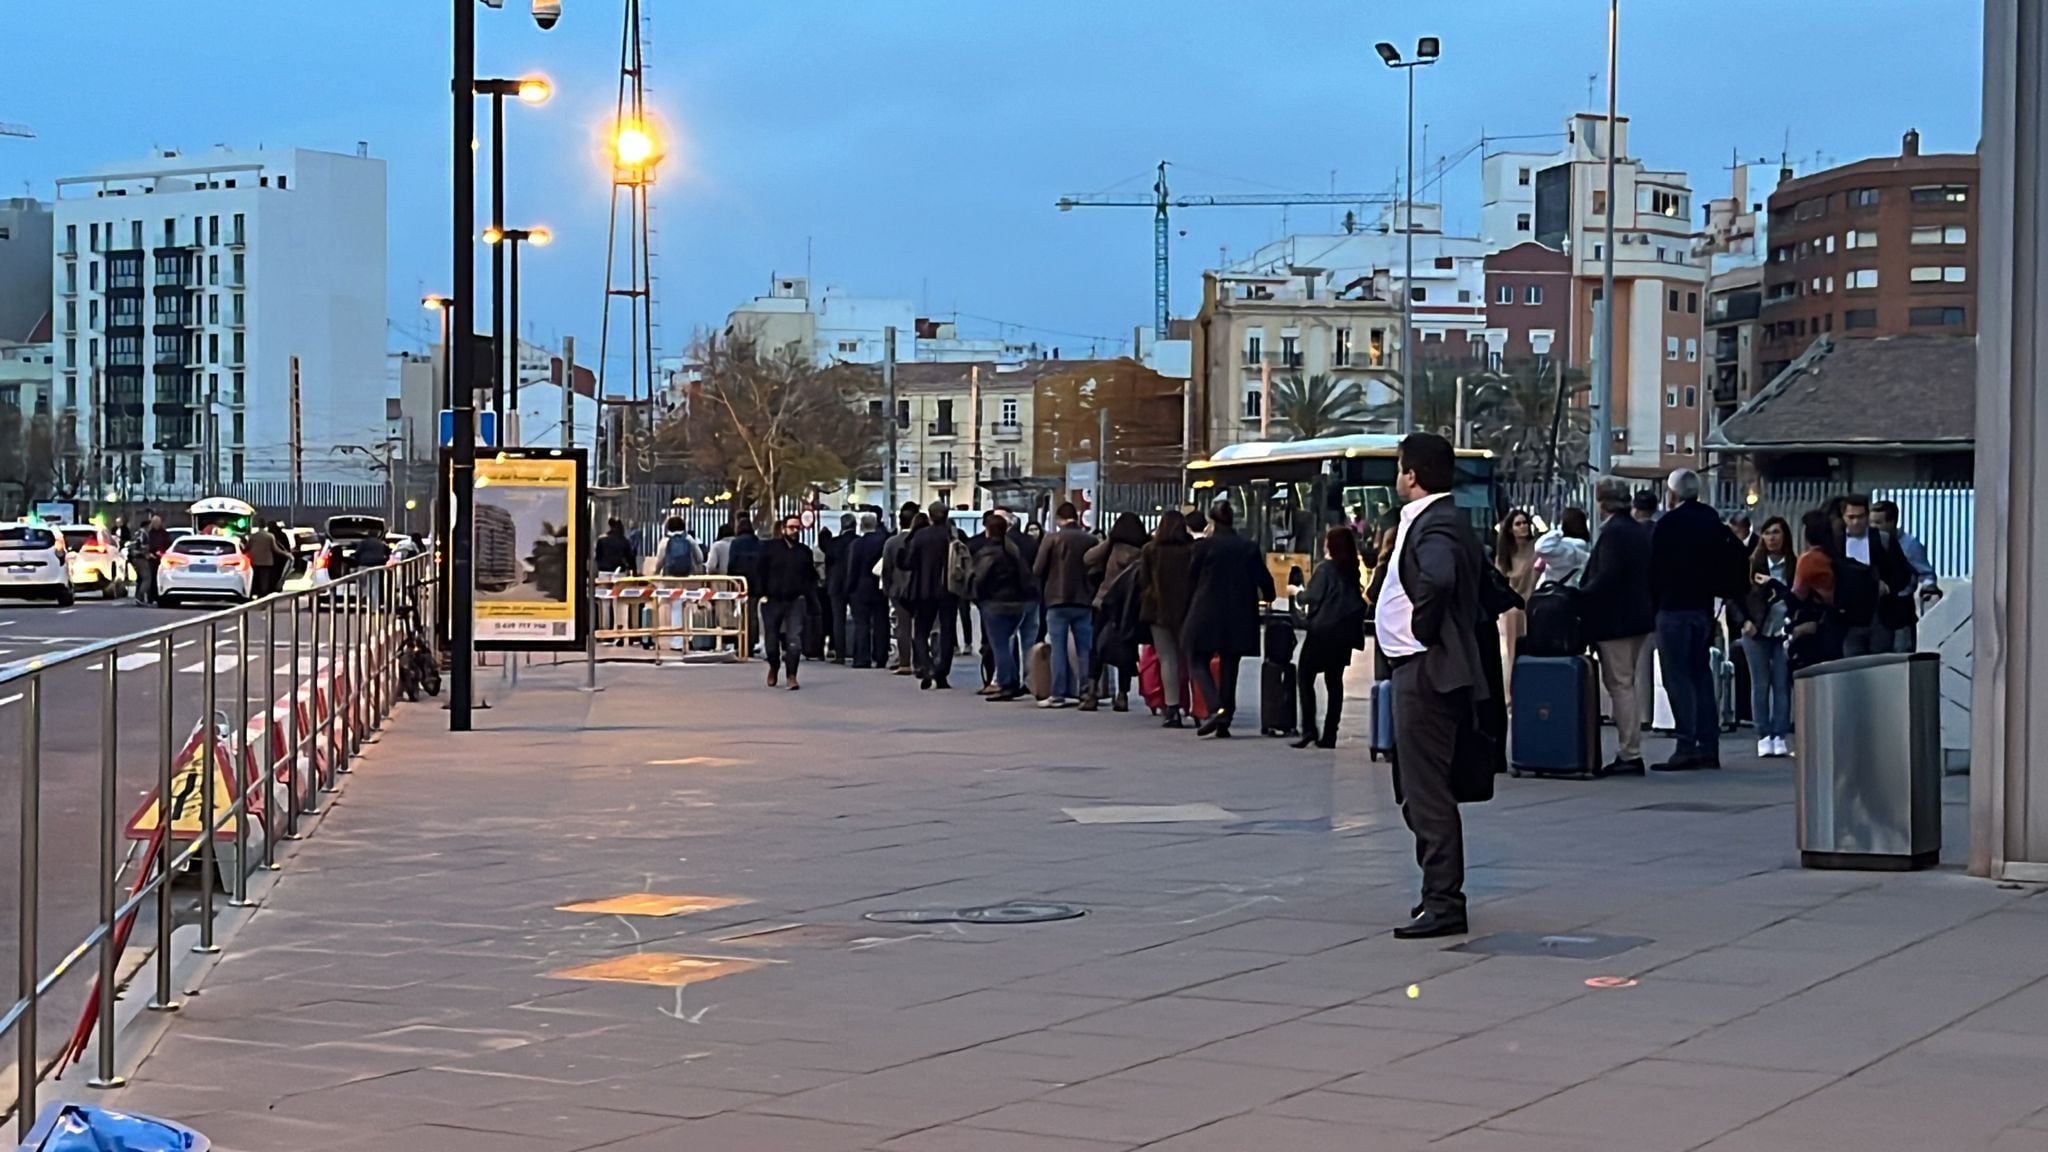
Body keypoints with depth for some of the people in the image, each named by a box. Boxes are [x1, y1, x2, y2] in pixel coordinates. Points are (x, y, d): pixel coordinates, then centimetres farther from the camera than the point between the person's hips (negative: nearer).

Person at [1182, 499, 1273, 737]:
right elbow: (1264, 580, 7)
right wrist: (1267, 598, 29)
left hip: (1206, 615, -4)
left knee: (1197, 662, 4)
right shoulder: (1249, 548, 3)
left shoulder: (1202, 546, -6)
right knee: (1229, 667, 11)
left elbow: (1191, 581, 0)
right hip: (1239, 617, 4)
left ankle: (1216, 708, -19)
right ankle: (1223, 724, 10)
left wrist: (1191, 609, 16)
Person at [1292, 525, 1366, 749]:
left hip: (1323, 631, -6)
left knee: (1305, 677, 2)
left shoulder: (1325, 569, -11)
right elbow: (1359, 600, 7)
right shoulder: (1352, 571, 6)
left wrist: (1297, 593, 4)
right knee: (1334, 681, 10)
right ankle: (1329, 734, 8)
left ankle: (1309, 728, -9)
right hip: (1345, 632, 6)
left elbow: (1312, 596, -13)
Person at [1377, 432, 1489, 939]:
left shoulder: (1434, 525, -17)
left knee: (1427, 790, -9)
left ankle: (1443, 903, -7)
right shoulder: (1443, 520, 15)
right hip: (1423, 669, 11)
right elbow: (1485, 584, 27)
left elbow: (1438, 578, -38)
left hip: (1426, 671, -11)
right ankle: (1440, 892, 25)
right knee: (1421, 788, 18)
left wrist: (1424, 629, -23)